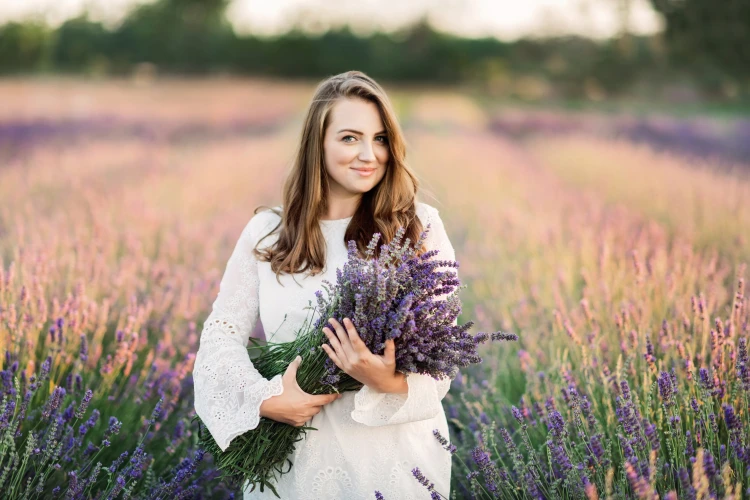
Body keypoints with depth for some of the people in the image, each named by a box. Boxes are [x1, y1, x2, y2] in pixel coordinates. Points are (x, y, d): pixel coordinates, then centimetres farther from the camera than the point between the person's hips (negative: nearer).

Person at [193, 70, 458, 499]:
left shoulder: (419, 227, -4)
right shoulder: (266, 234, 1)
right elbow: (222, 334, -1)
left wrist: (389, 382, -27)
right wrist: (266, 397, -18)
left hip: (396, 459, -1)